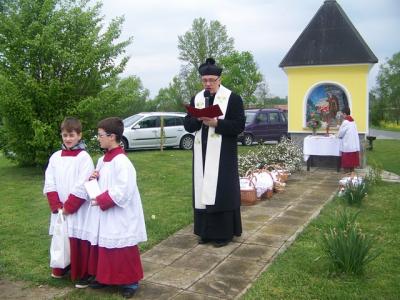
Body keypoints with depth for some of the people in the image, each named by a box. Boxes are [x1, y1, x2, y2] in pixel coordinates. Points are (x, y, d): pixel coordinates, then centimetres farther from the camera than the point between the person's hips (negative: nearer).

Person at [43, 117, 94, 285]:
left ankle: (82, 275, 13)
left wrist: (68, 207, -13)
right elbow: (49, 184, 3)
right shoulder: (55, 157, 7)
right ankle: (60, 269, 34)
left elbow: (82, 187, -14)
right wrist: (57, 206, -7)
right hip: (59, 210, 5)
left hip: (78, 210, -5)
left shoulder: (84, 157, -8)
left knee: (78, 242, 0)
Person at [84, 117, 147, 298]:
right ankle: (104, 278, 34)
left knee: (122, 252, 3)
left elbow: (123, 191, -26)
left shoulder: (122, 162, -20)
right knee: (103, 248, 18)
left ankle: (130, 282, 18)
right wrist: (94, 180, -2)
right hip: (103, 216, 9)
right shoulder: (102, 160, 9)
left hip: (119, 218, -9)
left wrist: (101, 200, -19)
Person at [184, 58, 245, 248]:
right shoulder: (196, 99, 10)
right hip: (202, 153, 5)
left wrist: (216, 122, -21)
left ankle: (224, 233, 9)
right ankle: (206, 232, 18)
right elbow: (187, 124, 7)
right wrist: (198, 119, -14)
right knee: (203, 191, 8)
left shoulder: (232, 98, -6)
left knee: (222, 191, -2)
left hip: (223, 154, -5)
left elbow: (239, 125, -10)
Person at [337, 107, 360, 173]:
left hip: (347, 144, -8)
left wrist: (338, 135, 10)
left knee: (347, 157, 0)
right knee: (353, 156, 11)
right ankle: (352, 168, 16)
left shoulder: (345, 122, -14)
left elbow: (341, 132, -10)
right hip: (354, 144, 8)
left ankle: (347, 168, 4)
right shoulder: (353, 121, 10)